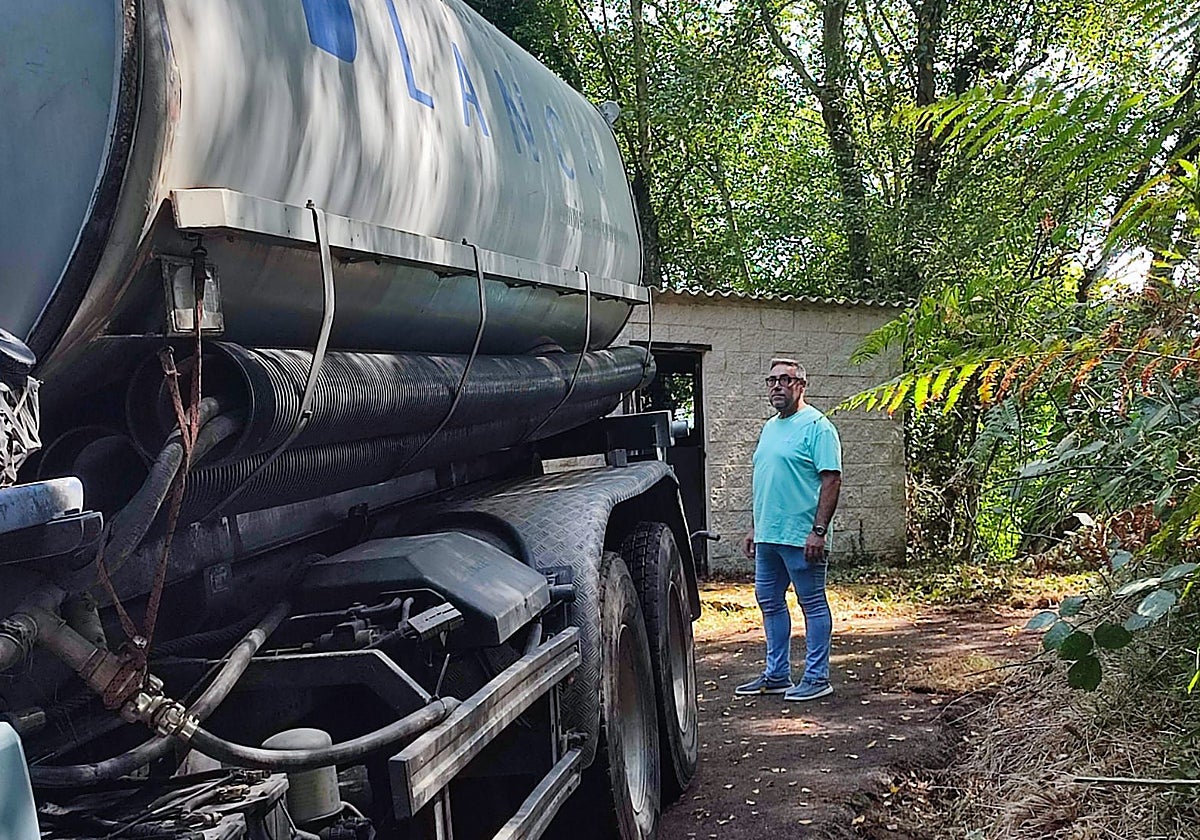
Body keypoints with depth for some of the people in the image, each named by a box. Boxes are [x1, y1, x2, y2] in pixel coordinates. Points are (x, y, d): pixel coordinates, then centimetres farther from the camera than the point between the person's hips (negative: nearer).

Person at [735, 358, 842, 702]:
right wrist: (754, 528, 20)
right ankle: (776, 675, 23)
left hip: (802, 536, -9)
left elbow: (831, 480, -15)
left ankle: (817, 678, 8)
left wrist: (818, 531, -21)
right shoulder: (769, 427, 17)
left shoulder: (816, 426, -9)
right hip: (767, 535, 9)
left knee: (813, 605, 0)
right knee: (769, 602, 13)